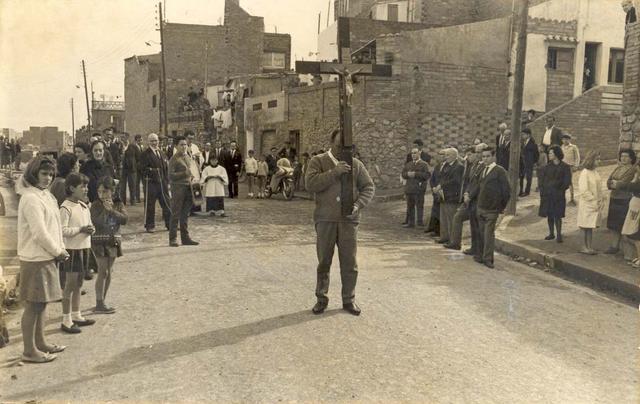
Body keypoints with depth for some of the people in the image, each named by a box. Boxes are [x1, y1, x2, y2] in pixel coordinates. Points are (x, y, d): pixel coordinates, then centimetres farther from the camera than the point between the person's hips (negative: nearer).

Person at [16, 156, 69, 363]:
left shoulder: (45, 195, 13)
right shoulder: (30, 198, -17)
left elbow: (54, 226, 16)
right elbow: (39, 232, -21)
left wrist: (60, 249, 5)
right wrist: (58, 252, -10)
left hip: (47, 258, 9)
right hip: (35, 260, -9)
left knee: (42, 302, 18)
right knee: (33, 305, 0)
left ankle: (40, 342, 30)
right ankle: (29, 351, 11)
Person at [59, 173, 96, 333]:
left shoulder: (84, 206, 11)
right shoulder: (66, 208, -15)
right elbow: (62, 230, -21)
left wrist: (90, 229, -2)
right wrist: (80, 229, -22)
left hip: (84, 248, 8)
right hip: (72, 249, -8)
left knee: (78, 284, 17)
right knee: (70, 285, -1)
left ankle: (76, 315, 28)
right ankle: (66, 320, 8)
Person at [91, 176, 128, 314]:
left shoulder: (118, 205, 4)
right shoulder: (96, 205, -6)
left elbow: (125, 219, -10)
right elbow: (96, 223, -18)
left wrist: (111, 210, -17)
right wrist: (105, 210, -18)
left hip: (114, 240, 5)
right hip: (99, 240, -5)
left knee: (109, 272, 10)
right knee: (103, 272, -8)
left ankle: (102, 301, 22)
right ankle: (99, 304, -2)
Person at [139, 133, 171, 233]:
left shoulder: (161, 153, 16)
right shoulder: (145, 154, -4)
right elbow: (143, 169, -11)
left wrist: (167, 182, 12)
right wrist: (152, 170, -24)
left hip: (162, 182, 6)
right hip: (151, 182, -6)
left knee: (166, 203, 8)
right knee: (150, 205, 1)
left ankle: (169, 224, 17)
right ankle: (149, 226, 11)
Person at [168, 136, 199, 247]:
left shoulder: (188, 157, 16)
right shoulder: (174, 159, -7)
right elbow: (171, 176, -14)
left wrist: (192, 177, 10)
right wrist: (184, 173, -23)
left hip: (188, 188, 7)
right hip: (178, 188, -7)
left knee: (185, 214, 11)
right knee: (175, 214, -3)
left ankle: (185, 237, 16)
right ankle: (173, 239, 3)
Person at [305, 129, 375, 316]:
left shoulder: (356, 164, 9)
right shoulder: (318, 161, 3)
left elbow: (369, 187, 9)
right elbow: (310, 183, -11)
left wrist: (358, 204, -9)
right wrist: (334, 172, -19)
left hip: (349, 219, 1)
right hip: (325, 219, -1)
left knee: (349, 262, 4)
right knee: (324, 261, 8)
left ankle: (349, 299, 19)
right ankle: (321, 298, 22)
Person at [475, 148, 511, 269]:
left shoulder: (500, 171, -10)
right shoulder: (483, 171, 12)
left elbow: (506, 191, -8)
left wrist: (501, 207, -4)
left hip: (491, 210, -6)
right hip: (480, 208, 6)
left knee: (489, 234, -4)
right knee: (482, 233, 11)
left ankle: (488, 259, 2)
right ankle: (481, 256, 20)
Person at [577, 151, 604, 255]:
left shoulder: (595, 172, 10)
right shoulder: (585, 173, -14)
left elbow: (599, 189, 17)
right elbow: (584, 191, -18)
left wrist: (601, 201, 6)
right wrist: (594, 201, -15)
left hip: (596, 205, 7)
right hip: (587, 205, -7)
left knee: (590, 227, 11)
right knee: (588, 227, 0)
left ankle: (588, 247, 18)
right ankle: (588, 247, 8)